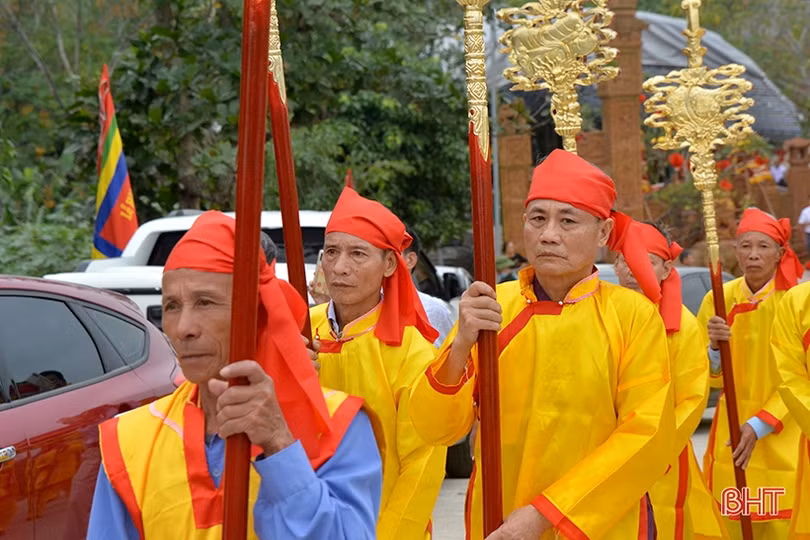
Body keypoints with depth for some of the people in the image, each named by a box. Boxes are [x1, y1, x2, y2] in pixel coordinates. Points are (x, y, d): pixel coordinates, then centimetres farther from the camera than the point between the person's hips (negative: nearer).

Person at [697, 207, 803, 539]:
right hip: (729, 433, 2)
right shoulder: (718, 300, 0)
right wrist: (715, 347, -16)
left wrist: (760, 425, -16)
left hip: (782, 436, -2)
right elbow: (710, 378, 5)